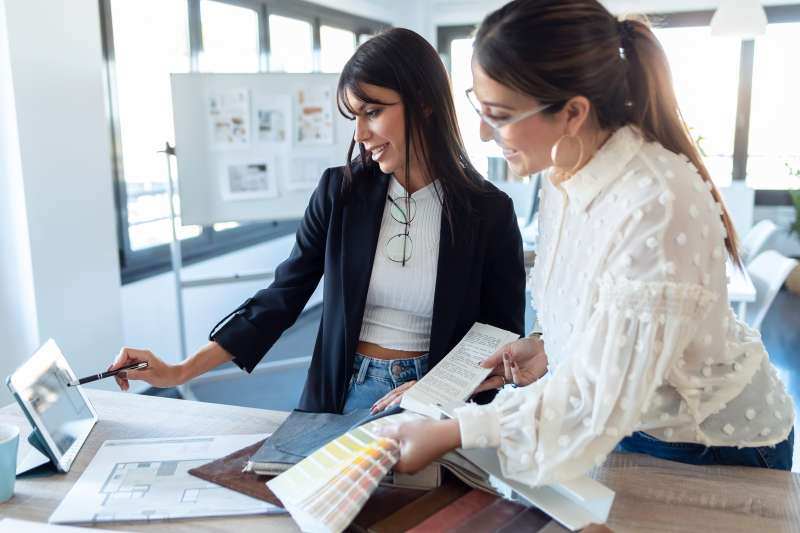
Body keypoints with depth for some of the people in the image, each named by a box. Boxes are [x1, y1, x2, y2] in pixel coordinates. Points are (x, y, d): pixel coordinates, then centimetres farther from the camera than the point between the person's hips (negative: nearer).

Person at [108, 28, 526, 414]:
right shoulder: (341, 191, -2)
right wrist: (182, 371, -7)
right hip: (344, 396, 2)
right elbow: (282, 297, 1)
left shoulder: (489, 212, -8)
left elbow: (505, 340, -1)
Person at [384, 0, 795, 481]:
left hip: (716, 446, -7)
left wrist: (448, 435, -26)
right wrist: (551, 348, -6)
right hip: (628, 422, 7)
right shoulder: (566, 177, -7)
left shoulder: (658, 207, -33)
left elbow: (600, 402, -30)